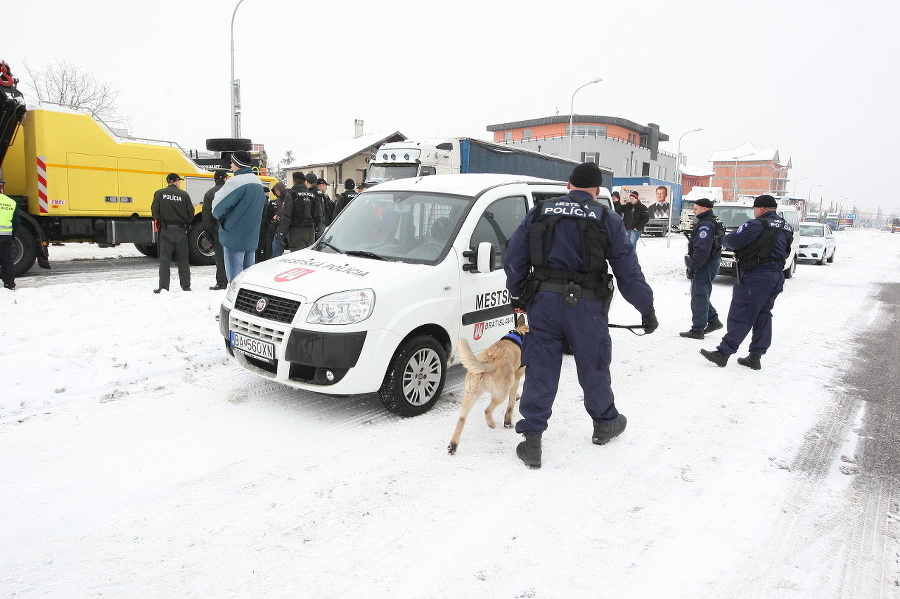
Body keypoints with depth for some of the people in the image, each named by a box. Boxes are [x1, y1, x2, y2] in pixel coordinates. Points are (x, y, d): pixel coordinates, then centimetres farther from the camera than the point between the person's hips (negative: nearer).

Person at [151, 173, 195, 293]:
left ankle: (163, 286, 0)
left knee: (164, 258, 3)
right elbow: (191, 213, 0)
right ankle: (186, 285, 12)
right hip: (180, 230, 0)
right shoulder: (184, 195, -2)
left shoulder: (159, 193, -2)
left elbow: (154, 211, -4)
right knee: (183, 259, 9)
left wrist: (160, 221, 14)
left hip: (165, 230, 0)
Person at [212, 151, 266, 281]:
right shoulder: (258, 183, 12)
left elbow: (218, 207, -15)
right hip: (252, 238, 8)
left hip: (234, 238, -8)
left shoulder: (236, 182, -17)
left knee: (235, 278, -4)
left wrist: (220, 217, 6)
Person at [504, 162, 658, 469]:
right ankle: (605, 424, 38)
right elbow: (629, 271, 2)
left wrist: (518, 295, 18)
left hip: (543, 300, 1)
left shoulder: (538, 213, 8)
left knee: (540, 369, 6)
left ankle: (532, 440, 7)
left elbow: (514, 259, 7)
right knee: (593, 366, 16)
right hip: (586, 305, -1)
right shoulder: (607, 221, 2)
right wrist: (647, 309, 10)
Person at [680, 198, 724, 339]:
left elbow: (702, 249, -26)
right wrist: (693, 265, 22)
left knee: (699, 297, -5)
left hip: (705, 265, -11)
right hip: (712, 262, 11)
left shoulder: (705, 225, -19)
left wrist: (692, 267, -23)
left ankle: (697, 330, 0)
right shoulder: (714, 222, 17)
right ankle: (713, 321, 25)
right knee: (701, 295, 20)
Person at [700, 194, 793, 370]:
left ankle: (723, 353, -4)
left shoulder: (758, 225, -14)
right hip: (777, 276, 8)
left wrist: (723, 239, 9)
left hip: (755, 276, -8)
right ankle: (755, 357, 16)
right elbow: (785, 252, 19)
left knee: (739, 316, -6)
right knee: (763, 316, 12)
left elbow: (732, 241, -15)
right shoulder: (786, 228, 14)